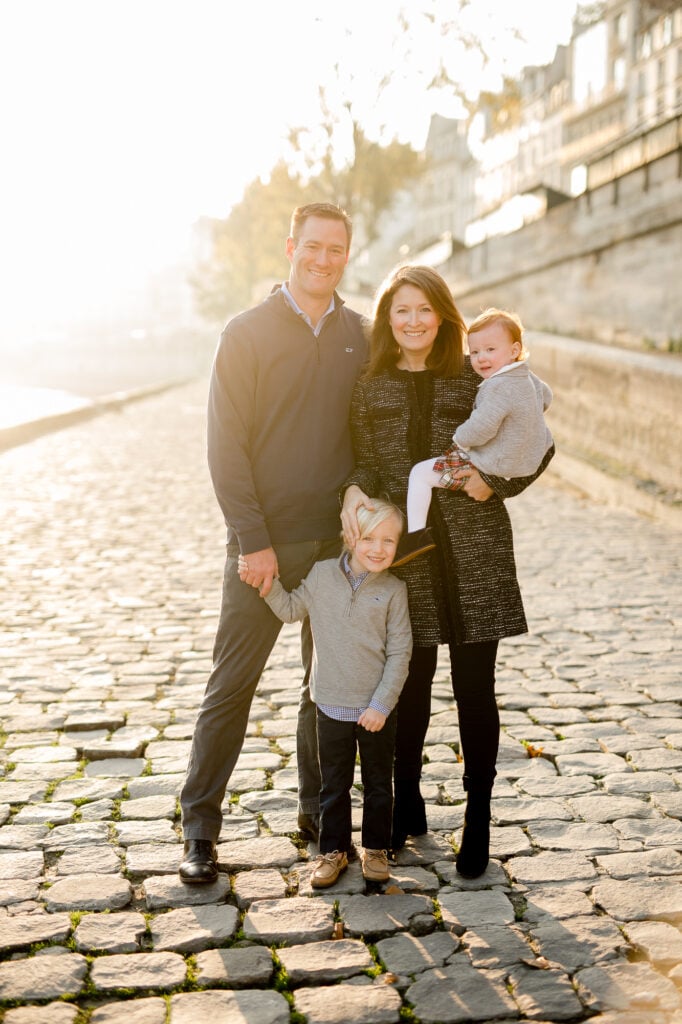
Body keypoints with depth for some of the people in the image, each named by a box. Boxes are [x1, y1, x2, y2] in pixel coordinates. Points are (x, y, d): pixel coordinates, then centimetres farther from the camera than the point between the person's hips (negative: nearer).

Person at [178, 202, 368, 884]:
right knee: (231, 686, 0)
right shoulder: (248, 333, -4)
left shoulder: (359, 335, 8)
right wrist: (253, 541, -14)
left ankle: (319, 811, 26)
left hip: (339, 543, 4)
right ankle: (200, 829, 11)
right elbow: (226, 448, -8)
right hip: (265, 542, -4)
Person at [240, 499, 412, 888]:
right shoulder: (323, 574, -4)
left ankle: (376, 848, 30)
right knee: (334, 784, 14)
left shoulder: (393, 590, -10)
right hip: (331, 704, 2)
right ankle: (335, 849, 28)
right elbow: (291, 609, 11)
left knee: (378, 783, 14)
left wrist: (382, 703, -12)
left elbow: (399, 653, -8)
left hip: (377, 708, -1)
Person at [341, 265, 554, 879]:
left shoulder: (477, 380, 3)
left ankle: (478, 822, 18)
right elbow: (365, 460, 7)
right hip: (404, 555, 1)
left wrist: (495, 479, -11)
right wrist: (355, 490, -14)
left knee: (474, 688, 3)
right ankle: (406, 806, 30)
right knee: (410, 684, 9)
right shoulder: (370, 389, 8)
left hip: (473, 551, -1)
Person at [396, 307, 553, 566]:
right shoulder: (528, 378, 4)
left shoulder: (498, 387, -26)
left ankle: (416, 533, -11)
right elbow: (546, 397, 26)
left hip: (491, 467, -10)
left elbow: (480, 430, -31)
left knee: (420, 472, -7)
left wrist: (459, 439, -12)